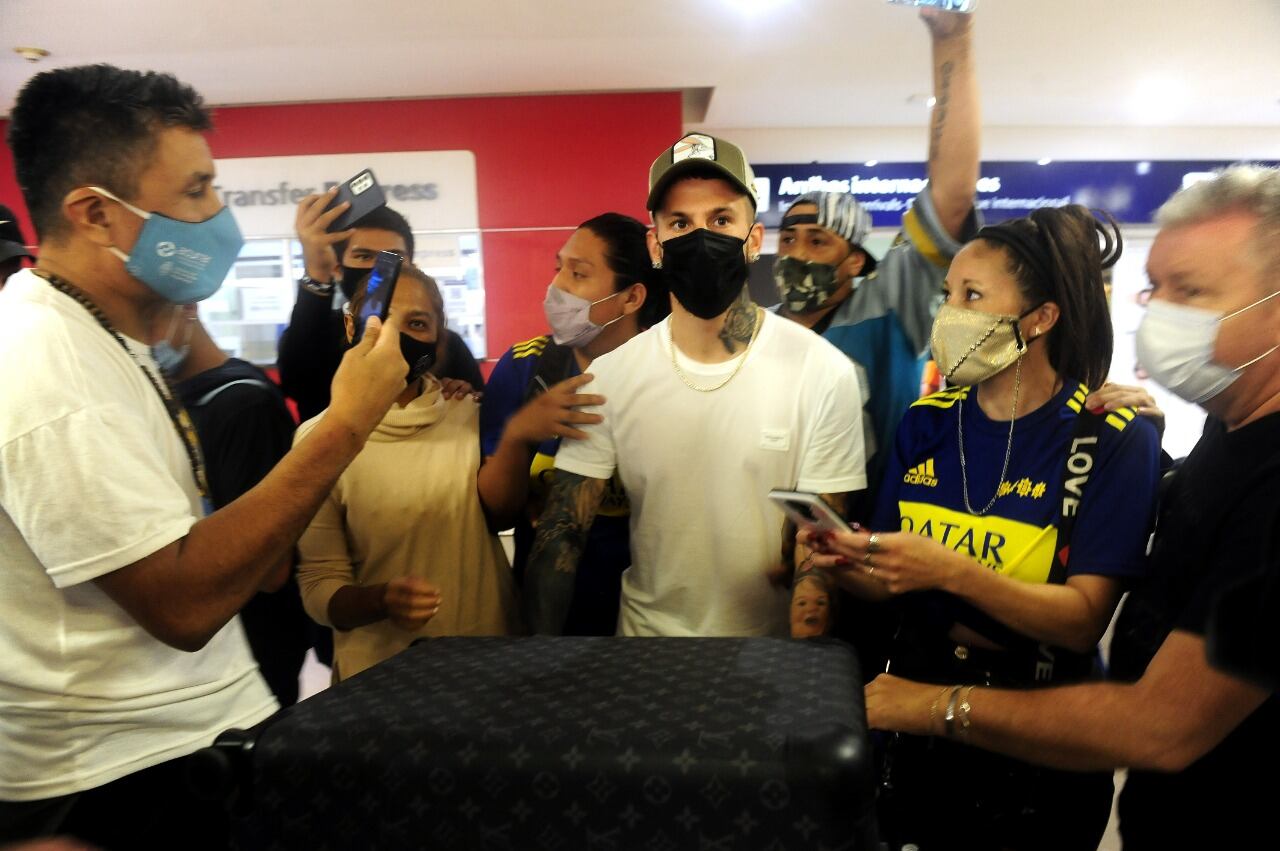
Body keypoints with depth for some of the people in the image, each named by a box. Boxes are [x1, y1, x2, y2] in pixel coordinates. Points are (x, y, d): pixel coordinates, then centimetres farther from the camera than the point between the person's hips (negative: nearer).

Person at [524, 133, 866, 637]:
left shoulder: (824, 373, -15)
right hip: (647, 626, 2)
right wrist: (544, 639, -20)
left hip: (771, 634, -1)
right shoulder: (607, 377, -9)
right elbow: (562, 531, -7)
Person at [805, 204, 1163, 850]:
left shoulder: (1115, 438, -14)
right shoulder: (925, 422, -3)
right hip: (917, 704, 4)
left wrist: (952, 571, -33)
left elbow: (1084, 619, -19)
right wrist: (850, 563, -20)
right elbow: (893, 581, 1)